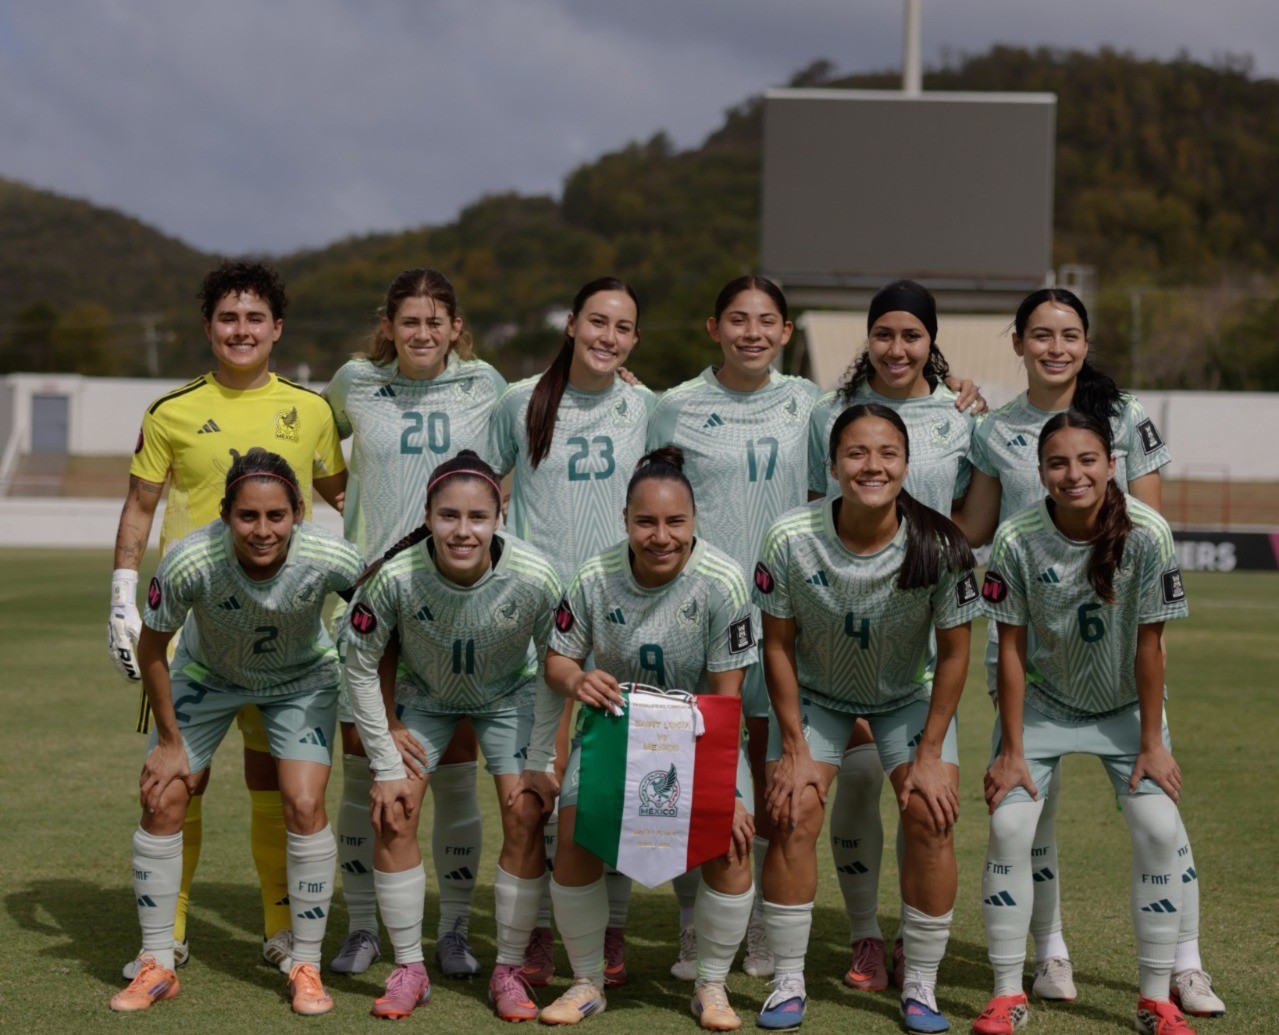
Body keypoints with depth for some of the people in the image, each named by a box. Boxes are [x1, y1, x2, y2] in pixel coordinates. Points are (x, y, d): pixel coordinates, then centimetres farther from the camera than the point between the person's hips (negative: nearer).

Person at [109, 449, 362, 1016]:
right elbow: (151, 649, -17)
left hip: (301, 680, 0)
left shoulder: (332, 560, -36)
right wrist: (169, 741, -10)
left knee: (305, 806, -14)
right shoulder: (189, 561, -36)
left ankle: (306, 967, 3)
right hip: (207, 675, 1)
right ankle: (156, 966, 12)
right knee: (161, 801, -5)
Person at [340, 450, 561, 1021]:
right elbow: (359, 668, -18)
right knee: (393, 817, -10)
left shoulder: (535, 579, -34)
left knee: (526, 818, -12)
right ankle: (409, 970, 6)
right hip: (425, 695, 0)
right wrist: (386, 765, -16)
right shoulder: (397, 577, -35)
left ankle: (509, 971, 4)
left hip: (508, 696, 0)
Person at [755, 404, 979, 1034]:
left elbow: (953, 653, -14)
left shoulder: (940, 546, -27)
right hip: (814, 692, 0)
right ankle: (787, 983, 1)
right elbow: (778, 646, -13)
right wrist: (795, 749, -13)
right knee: (794, 815, -13)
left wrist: (930, 754, -14)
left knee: (931, 816, -14)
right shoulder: (791, 539, -26)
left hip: (909, 693, 0)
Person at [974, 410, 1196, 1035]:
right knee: (1008, 827, -12)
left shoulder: (1145, 535, -24)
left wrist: (1152, 743, -12)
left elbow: (1148, 645, -17)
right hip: (1042, 702, 0)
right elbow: (1012, 648, -14)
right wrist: (1012, 749, -11)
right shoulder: (1017, 539, -22)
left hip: (1125, 706, 0)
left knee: (1159, 830, -13)